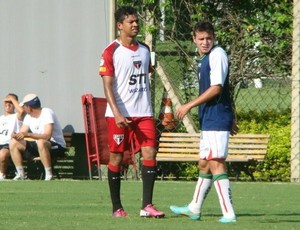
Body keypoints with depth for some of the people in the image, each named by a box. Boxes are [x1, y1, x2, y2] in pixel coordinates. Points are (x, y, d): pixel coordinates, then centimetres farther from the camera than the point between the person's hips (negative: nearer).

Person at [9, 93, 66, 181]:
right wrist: (15, 135, -22)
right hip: (37, 146, 8)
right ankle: (20, 174, -2)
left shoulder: (47, 113, -18)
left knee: (41, 142, -42)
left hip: (56, 145, -8)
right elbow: (21, 133, 3)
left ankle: (49, 176, -32)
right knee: (13, 143, -3)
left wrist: (27, 134, -39)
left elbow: (47, 136, -31)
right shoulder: (28, 116, 8)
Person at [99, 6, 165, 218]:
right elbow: (107, 85, -11)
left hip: (143, 113, 5)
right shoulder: (111, 52, -5)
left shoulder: (144, 50, 13)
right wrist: (116, 113, -21)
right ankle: (117, 207, 11)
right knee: (116, 157, 3)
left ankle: (147, 205, -7)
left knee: (150, 153, -7)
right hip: (120, 114, -5)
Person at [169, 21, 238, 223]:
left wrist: (190, 105, -15)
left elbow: (216, 88, -19)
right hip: (208, 121, 10)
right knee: (204, 164, 20)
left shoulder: (218, 55, -12)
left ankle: (228, 213, -19)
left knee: (216, 164, -15)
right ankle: (194, 209, 34)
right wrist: (231, 119, 27)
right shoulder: (205, 59, 18)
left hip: (217, 121, -10)